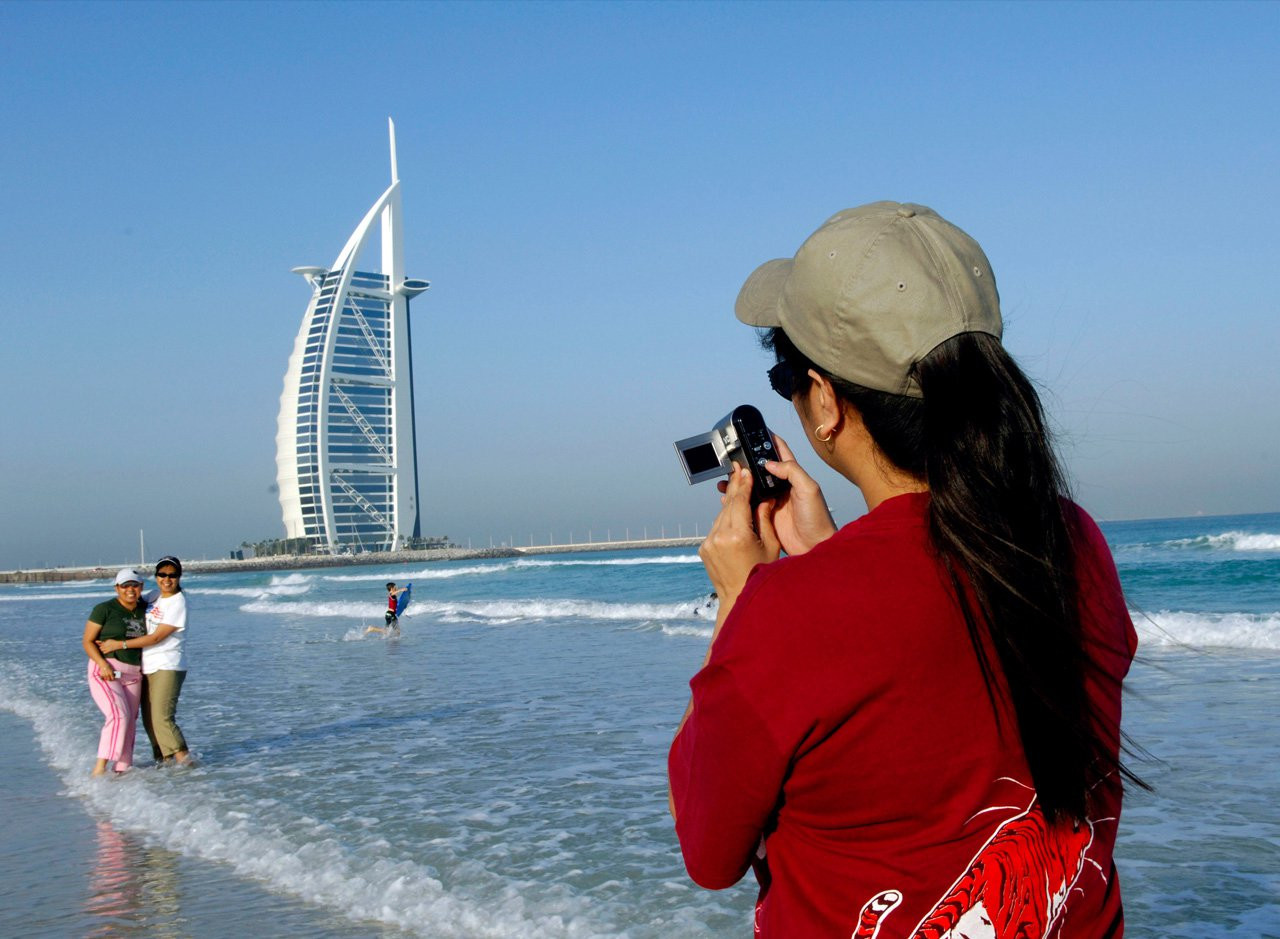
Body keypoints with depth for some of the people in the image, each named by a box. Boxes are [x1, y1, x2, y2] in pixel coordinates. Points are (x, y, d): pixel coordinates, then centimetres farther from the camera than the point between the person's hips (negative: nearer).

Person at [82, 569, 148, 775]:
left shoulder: (144, 610, 10)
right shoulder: (104, 610, -5)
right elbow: (87, 641, -6)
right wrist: (103, 665, -19)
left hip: (133, 673, 6)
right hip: (105, 671, -6)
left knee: (130, 722, 5)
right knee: (118, 715, -21)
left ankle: (122, 769, 12)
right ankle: (100, 767, -19)